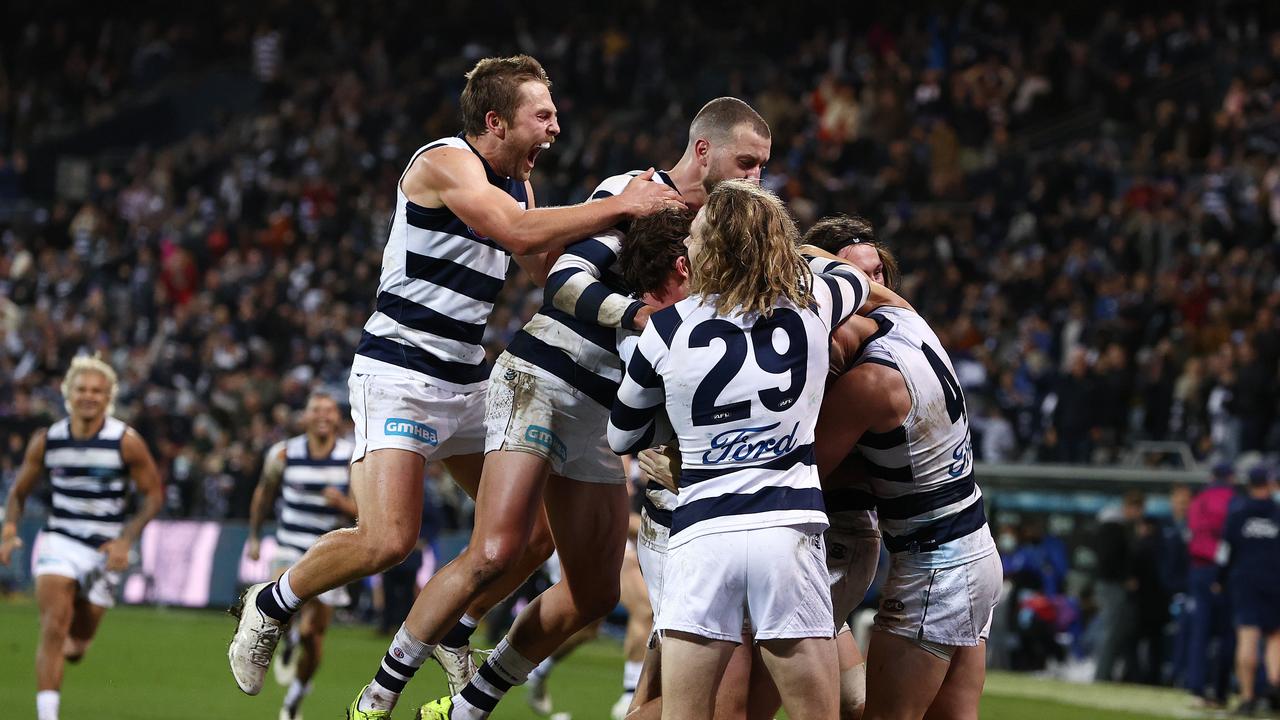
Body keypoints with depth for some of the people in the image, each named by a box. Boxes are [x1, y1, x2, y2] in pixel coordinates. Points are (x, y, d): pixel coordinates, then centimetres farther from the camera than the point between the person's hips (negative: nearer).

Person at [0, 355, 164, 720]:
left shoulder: (126, 442, -10)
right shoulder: (46, 441, -3)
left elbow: (154, 494, -3)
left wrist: (126, 540, -14)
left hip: (105, 550, 0)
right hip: (58, 541, 0)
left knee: (77, 643, 11)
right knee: (54, 627, -20)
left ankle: (71, 644, 50)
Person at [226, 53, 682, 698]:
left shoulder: (517, 184, 14)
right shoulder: (446, 163, -14)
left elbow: (546, 266, 10)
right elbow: (519, 233, -27)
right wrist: (619, 206, -24)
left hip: (468, 381, 9)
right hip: (398, 373, -9)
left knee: (538, 531, 6)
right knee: (389, 539, -21)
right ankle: (268, 606, 3)